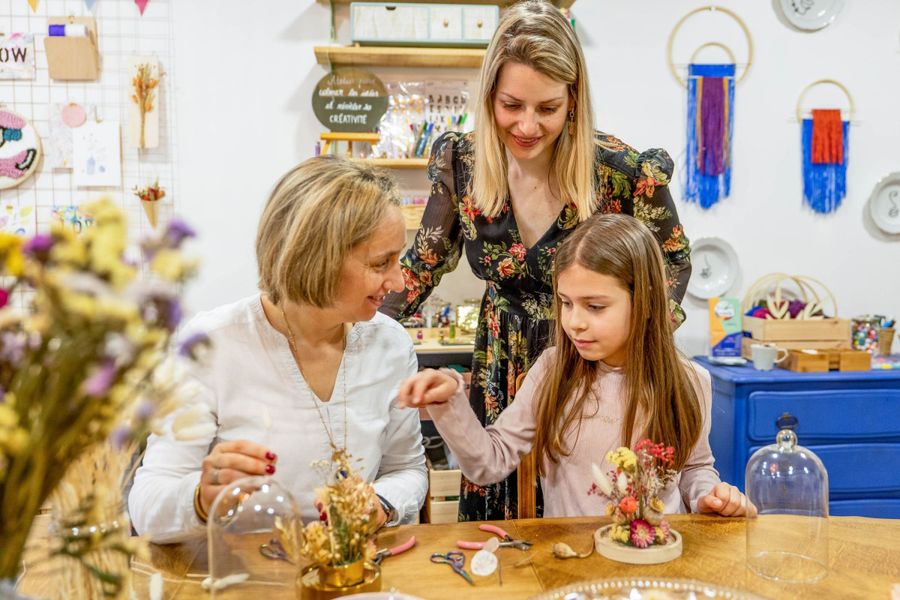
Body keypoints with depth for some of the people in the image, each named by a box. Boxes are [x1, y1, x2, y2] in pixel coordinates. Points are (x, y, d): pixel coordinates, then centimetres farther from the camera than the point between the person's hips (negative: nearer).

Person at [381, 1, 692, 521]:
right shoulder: (460, 161, -9)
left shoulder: (622, 170, -17)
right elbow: (426, 262, 5)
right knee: (494, 523, 12)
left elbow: (674, 261, 0)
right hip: (500, 383, 3)